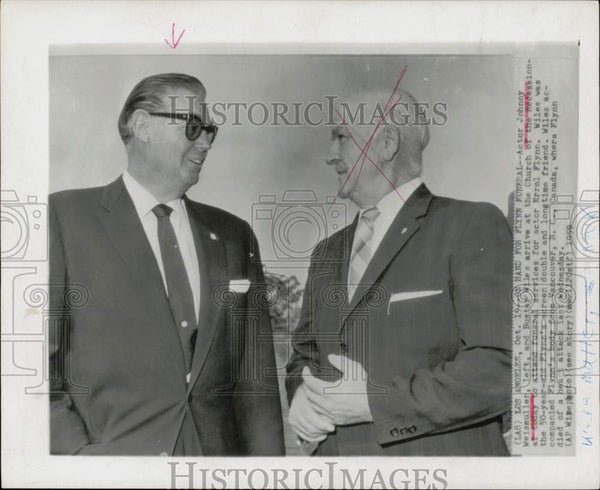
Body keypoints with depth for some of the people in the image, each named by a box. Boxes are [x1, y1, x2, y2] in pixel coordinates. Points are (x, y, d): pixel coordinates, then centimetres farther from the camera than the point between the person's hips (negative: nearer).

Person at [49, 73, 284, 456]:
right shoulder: (64, 218, -5)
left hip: (218, 450, 4)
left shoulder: (234, 236, 6)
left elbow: (256, 379, 5)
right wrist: (78, 451, -16)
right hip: (108, 449, -3)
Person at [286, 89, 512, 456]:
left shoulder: (473, 226, -10)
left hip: (436, 452, -5)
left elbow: (500, 370, -17)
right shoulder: (329, 252, 10)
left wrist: (373, 401, -18)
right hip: (335, 449, 5)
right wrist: (302, 398, -7)